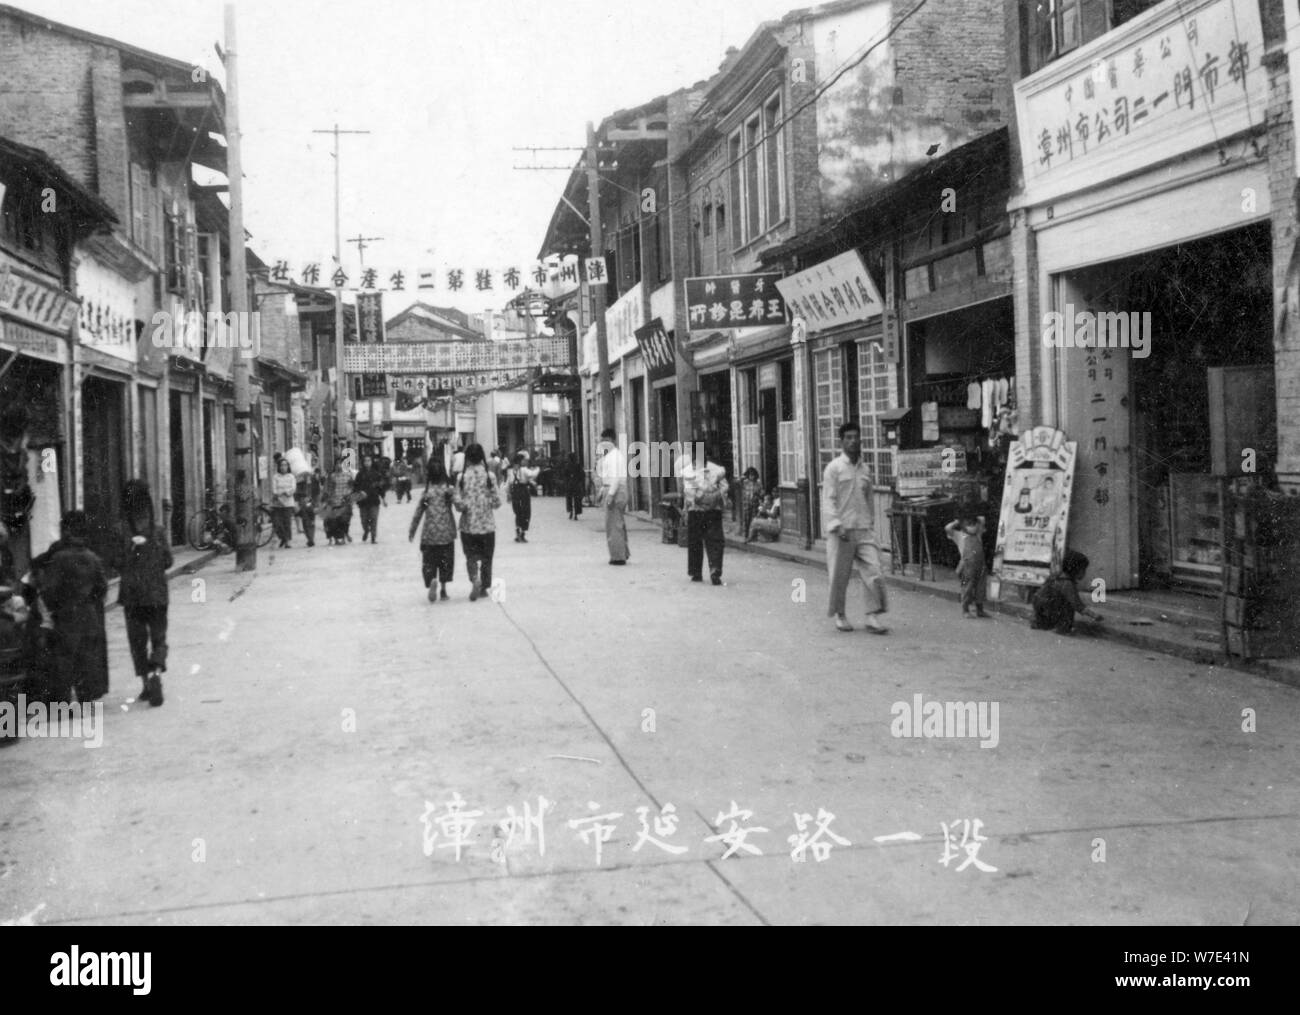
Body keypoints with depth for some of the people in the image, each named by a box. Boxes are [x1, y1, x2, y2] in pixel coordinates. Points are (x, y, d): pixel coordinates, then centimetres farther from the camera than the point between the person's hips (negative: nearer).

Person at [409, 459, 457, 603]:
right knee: (445, 561, 13)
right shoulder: (448, 489, -4)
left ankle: (432, 580, -21)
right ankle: (443, 589, 14)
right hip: (446, 532, 0)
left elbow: (418, 512, 2)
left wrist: (412, 530, 9)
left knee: (429, 561, 7)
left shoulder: (426, 490, -2)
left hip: (430, 532, 0)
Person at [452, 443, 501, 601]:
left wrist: (453, 498, 9)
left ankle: (475, 579, -16)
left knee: (471, 556, 10)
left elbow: (460, 505, -10)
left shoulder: (462, 477, -8)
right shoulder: (489, 476, -7)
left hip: (468, 525, 0)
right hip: (487, 524, 0)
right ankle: (484, 587, 18)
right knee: (486, 557, 14)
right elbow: (496, 502, -7)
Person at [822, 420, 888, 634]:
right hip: (842, 530, -4)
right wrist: (836, 525, -18)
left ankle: (873, 616, -3)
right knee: (840, 575, 4)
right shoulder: (834, 468, -3)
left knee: (873, 572, -7)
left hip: (864, 530, 4)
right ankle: (839, 615, 21)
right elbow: (828, 500, -8)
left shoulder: (864, 468, 13)